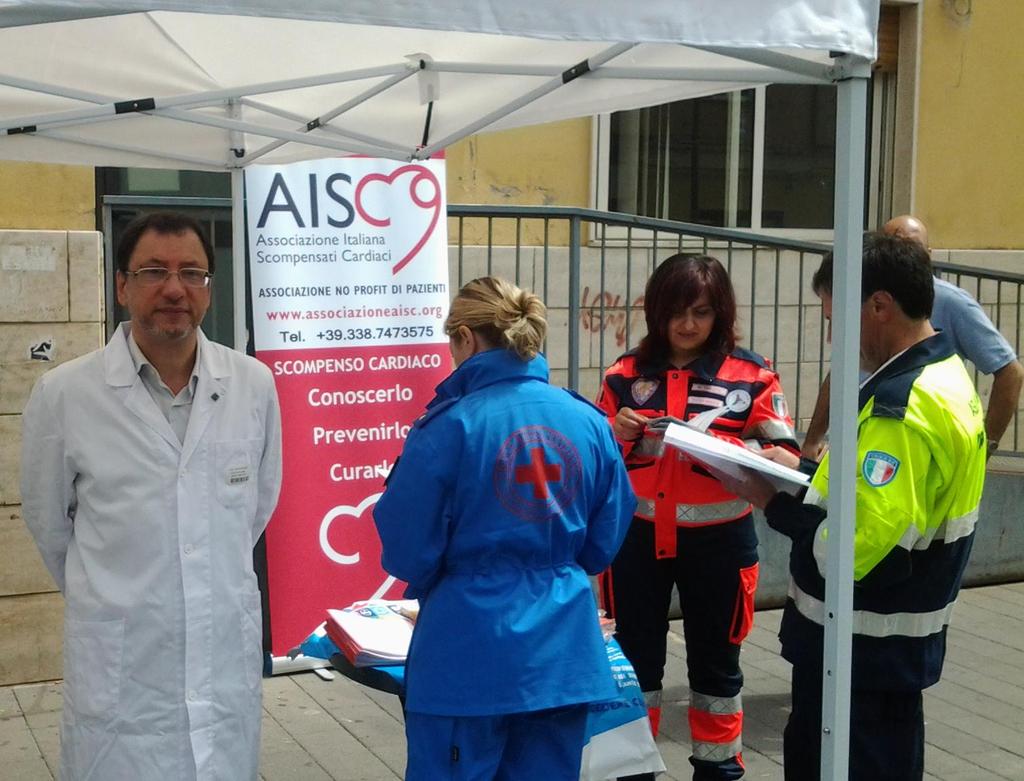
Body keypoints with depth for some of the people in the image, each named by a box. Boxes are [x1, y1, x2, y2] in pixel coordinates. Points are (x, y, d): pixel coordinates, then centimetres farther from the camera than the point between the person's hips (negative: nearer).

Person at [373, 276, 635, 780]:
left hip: (470, 652, -4)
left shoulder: (449, 425, -14)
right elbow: (603, 544, 10)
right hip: (564, 651, 5)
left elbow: (409, 552, -7)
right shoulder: (589, 422, 0)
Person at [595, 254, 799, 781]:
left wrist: (729, 449, -24)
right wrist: (614, 434, -13)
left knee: (715, 659, 13)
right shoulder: (625, 374, 2)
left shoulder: (751, 376, -5)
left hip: (716, 540, -1)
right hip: (637, 536, 2)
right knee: (634, 655, 11)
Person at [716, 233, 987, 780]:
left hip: (865, 648, -10)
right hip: (887, 639, 10)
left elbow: (862, 547, -31)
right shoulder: (942, 375, 7)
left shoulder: (904, 404, -26)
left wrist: (775, 502, -18)